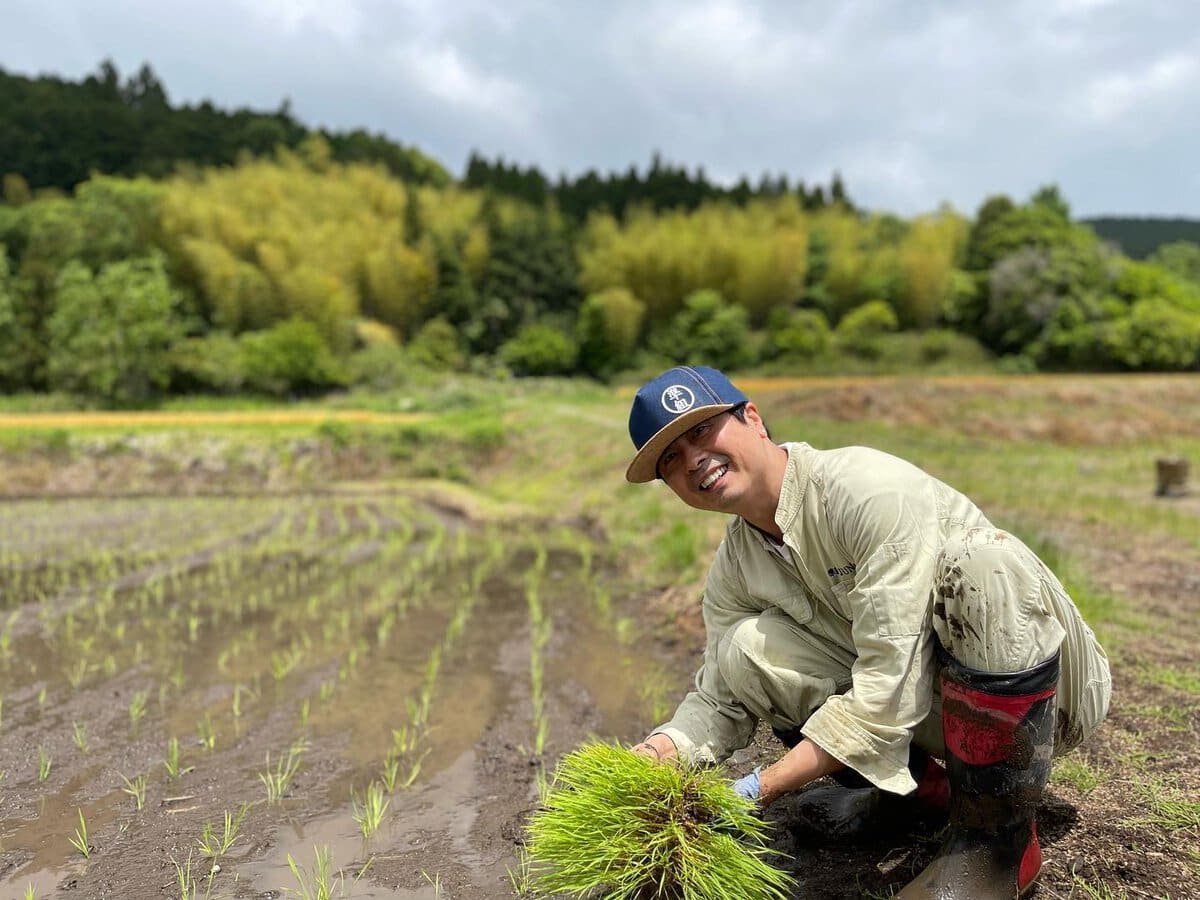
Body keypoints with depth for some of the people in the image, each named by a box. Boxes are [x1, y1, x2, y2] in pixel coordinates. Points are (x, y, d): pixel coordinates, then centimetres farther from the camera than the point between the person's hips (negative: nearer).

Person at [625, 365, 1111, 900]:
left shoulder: (866, 489, -27)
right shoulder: (734, 572, -3)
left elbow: (888, 690, -30)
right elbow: (719, 699, -1)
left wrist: (760, 788, -29)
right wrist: (660, 751, -22)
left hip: (1033, 679, -5)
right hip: (932, 708, 5)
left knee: (981, 560, -36)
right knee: (747, 647, -14)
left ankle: (998, 839, -19)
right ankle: (925, 785, 0)